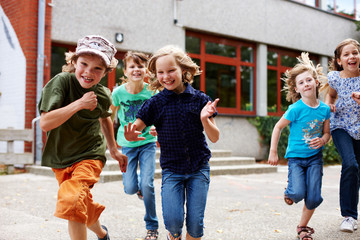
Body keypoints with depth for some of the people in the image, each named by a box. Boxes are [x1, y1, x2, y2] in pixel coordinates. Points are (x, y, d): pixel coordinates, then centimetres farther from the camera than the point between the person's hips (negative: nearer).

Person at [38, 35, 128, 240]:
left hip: (90, 156, -1)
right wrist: (79, 104, -32)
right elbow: (45, 123, -27)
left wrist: (114, 150, 19)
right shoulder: (62, 81, -18)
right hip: (60, 157, 1)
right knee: (83, 208, 16)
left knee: (71, 201, -26)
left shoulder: (103, 95, -7)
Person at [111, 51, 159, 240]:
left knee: (147, 185, -10)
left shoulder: (151, 92, -12)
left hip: (147, 142, -1)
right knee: (130, 188, -6)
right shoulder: (118, 92, -11)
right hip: (127, 144, 1)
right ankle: (138, 185, 34)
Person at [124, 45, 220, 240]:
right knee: (173, 220, -11)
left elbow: (214, 138, -2)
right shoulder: (155, 103, -3)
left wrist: (205, 119, -22)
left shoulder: (200, 99, -3)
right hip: (171, 170, 0)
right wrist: (130, 136, -27)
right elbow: (135, 127, -3)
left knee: (195, 223, 0)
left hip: (199, 168, 0)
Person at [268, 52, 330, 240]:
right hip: (296, 156, -3)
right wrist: (273, 152, -5)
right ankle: (289, 192, 19)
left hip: (315, 157, 3)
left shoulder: (324, 109, -2)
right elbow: (278, 127, -5)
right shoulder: (296, 109, -14)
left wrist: (322, 140, -14)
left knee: (314, 197, -2)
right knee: (298, 193, -19)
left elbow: (326, 133, 10)